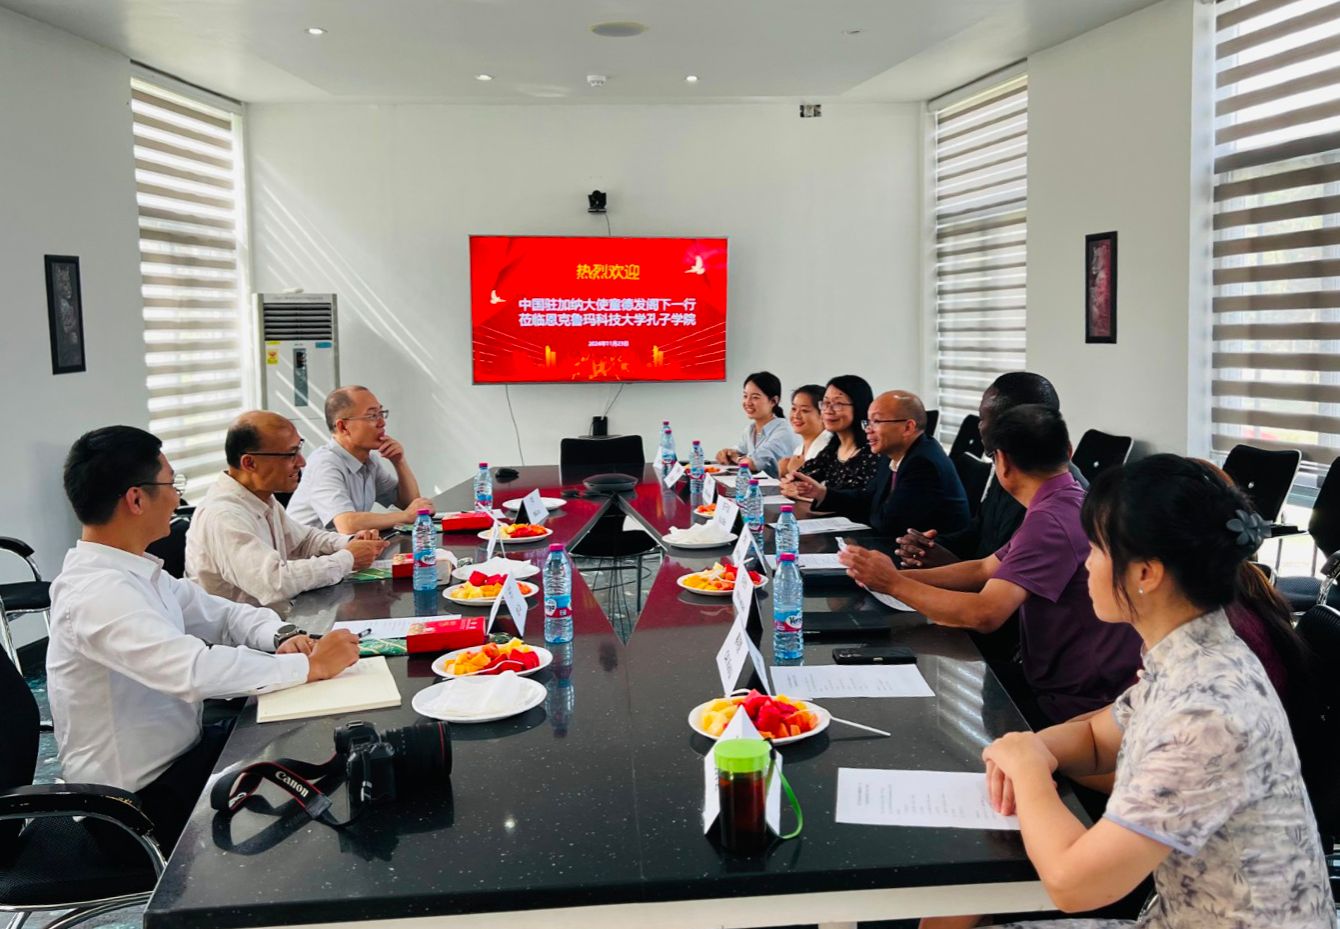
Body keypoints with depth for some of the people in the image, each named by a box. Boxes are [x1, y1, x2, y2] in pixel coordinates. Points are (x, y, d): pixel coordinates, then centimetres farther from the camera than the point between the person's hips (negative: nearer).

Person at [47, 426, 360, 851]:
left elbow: (221, 613, 9)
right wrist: (310, 665, -28)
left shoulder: (133, 570, 2)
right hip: (148, 797, -8)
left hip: (179, 750, 8)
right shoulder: (95, 593, -27)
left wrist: (281, 637, -12)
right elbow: (194, 670, -37)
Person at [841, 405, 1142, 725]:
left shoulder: (1048, 520, -24)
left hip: (1076, 706, -9)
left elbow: (985, 614, -30)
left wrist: (894, 584, -17)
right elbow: (984, 570, 14)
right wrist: (899, 576, 5)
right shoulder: (1069, 504, 10)